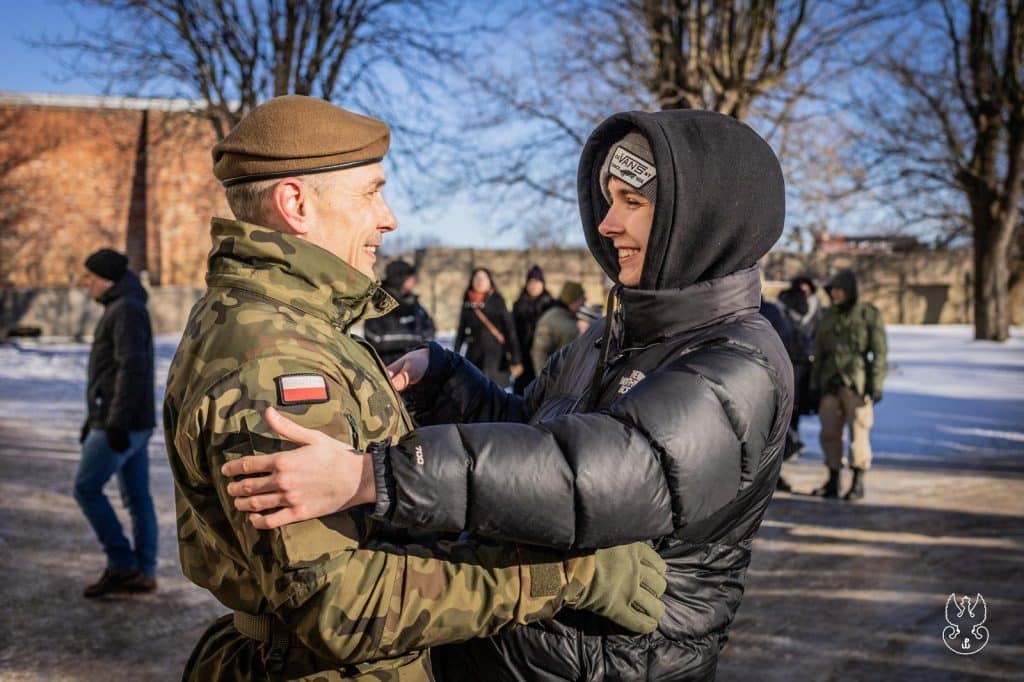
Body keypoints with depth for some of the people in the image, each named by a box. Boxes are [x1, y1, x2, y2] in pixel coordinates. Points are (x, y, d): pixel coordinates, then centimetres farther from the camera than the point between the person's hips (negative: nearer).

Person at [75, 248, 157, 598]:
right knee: (137, 497, 8)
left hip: (123, 424, -10)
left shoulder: (126, 309, -14)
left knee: (86, 488, -3)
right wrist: (94, 420, 25)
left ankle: (122, 563, 1)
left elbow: (132, 369, -24)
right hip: (132, 424, 10)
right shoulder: (122, 310, 18)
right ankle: (143, 574, 11)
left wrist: (116, 423, -26)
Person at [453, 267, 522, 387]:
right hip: (473, 356, 4)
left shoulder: (497, 302, -3)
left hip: (495, 356, -3)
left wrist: (515, 360, -11)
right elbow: (461, 331, 13)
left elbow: (510, 330, -6)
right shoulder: (467, 303, 8)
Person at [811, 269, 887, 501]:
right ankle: (833, 482, 13)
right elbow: (819, 352, 15)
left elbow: (879, 353, -5)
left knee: (858, 433, -2)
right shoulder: (829, 316, 11)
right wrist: (815, 384, 12)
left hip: (857, 384, -5)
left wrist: (876, 385, -11)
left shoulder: (870, 315, -3)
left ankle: (858, 484, 8)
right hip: (831, 383, 5)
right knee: (829, 433, 4)